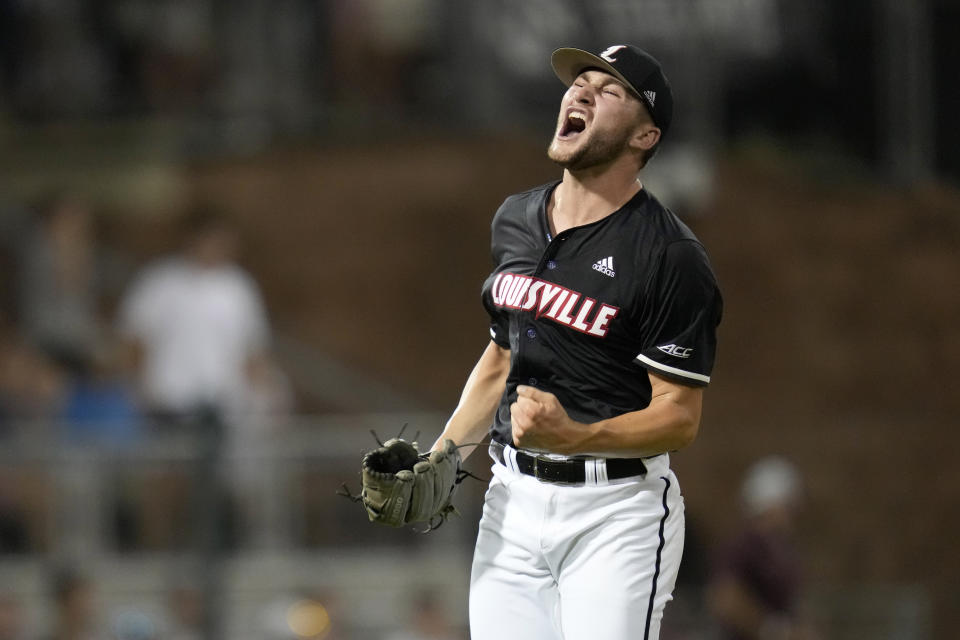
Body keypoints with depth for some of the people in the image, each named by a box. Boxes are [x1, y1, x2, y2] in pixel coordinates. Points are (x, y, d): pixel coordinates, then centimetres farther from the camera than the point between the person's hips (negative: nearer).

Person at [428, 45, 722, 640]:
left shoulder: (672, 258, -13)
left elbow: (679, 418, -14)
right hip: (512, 501, 6)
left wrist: (572, 437, -29)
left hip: (617, 509, -6)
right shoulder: (515, 220, 10)